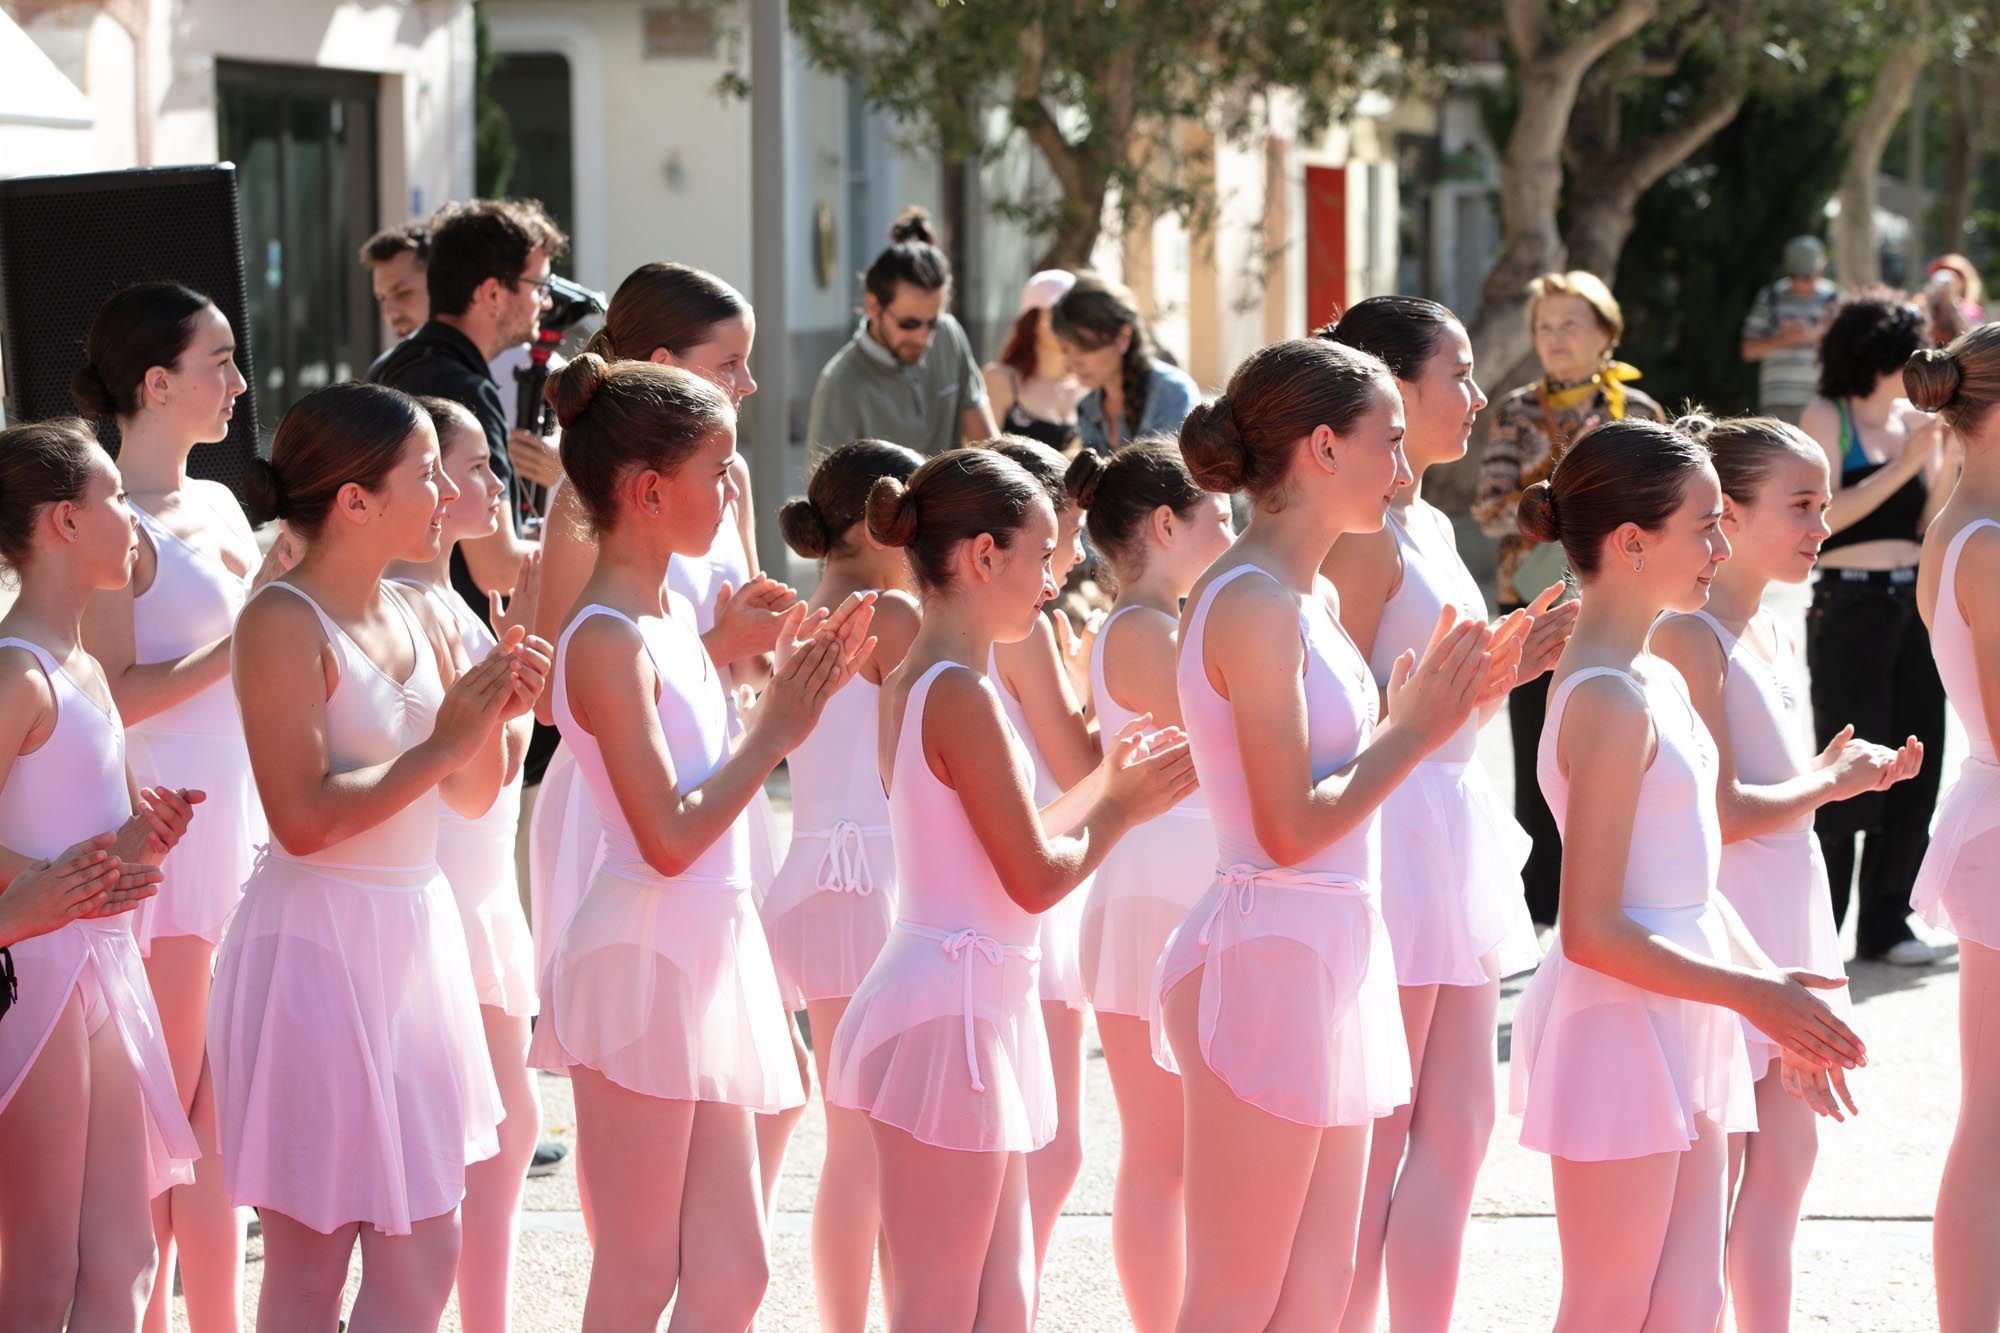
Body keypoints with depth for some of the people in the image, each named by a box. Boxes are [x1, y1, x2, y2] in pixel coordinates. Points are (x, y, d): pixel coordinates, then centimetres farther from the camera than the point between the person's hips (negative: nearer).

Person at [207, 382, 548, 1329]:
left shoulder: (417, 618, 9)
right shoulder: (284, 623, -14)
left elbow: (471, 797, 16)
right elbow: (304, 818, -22)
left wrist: (496, 714, -2)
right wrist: (441, 745, -19)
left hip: (413, 940, 8)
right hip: (318, 945, -8)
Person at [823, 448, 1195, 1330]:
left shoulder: (910, 684, 13)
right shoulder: (960, 694, -17)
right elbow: (1038, 879, -16)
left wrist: (1108, 785, 18)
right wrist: (1120, 809, -1)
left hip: (975, 1008, 10)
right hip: (953, 1013, -10)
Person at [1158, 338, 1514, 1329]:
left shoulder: (1312, 599, 14)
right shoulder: (1254, 604, -16)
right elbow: (1292, 828, -19)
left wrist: (1448, 703, 8)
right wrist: (1415, 729, -9)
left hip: (1331, 957, 10)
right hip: (1270, 957, -10)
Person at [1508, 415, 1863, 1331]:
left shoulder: (1657, 680, 12)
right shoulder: (1611, 702, -17)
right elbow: (1593, 931, -20)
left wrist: (1777, 1002, 15)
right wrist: (1753, 994, -15)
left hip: (1682, 1041, 9)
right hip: (1618, 1027, -9)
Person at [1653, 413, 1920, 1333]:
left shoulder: (1775, 636, 12)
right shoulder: (1688, 636, -17)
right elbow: (1718, 813, -23)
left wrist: (1848, 772, 2)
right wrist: (1831, 782, -10)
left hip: (1787, 915, 9)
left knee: (1785, 1156, 12)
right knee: (1710, 1176, -3)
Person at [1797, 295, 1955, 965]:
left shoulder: (1915, 420, 10)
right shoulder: (1828, 417, -4)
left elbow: (1929, 529, 7)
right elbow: (1823, 516, -14)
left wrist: (1947, 463, -7)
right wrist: (1903, 466, -15)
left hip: (1914, 607, 6)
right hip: (1849, 607, -6)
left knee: (1915, 767, 5)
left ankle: (1885, 922, 15)